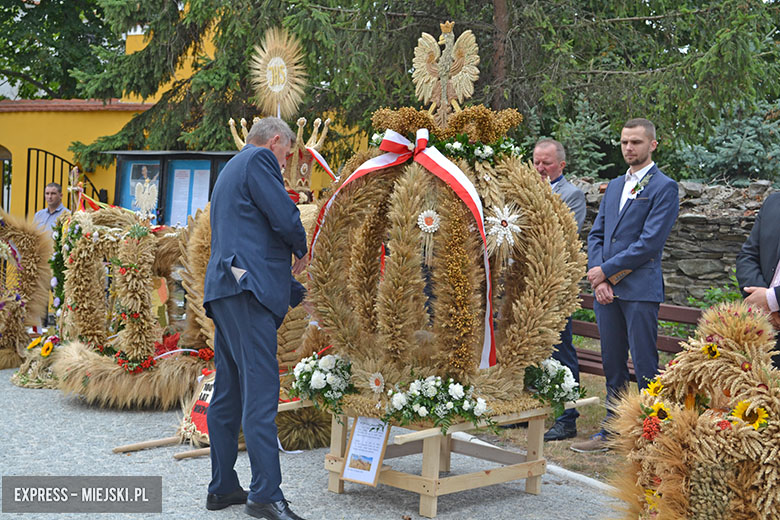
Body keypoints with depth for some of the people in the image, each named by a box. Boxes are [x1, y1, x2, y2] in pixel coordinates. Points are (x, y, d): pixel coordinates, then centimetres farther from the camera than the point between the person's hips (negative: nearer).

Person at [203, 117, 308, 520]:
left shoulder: (229, 171, 29)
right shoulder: (259, 160, -1)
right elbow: (286, 219, -13)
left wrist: (292, 288, 27)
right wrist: (301, 251, 8)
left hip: (222, 290, 10)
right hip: (249, 290, -10)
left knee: (228, 392, 12)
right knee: (260, 392, -13)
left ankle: (222, 487, 17)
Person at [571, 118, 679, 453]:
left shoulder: (664, 187, -4)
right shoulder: (614, 186, 19)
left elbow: (650, 242, -13)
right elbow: (596, 234, 15)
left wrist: (606, 270, -11)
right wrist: (598, 279, -1)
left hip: (640, 289, -7)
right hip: (607, 288, 7)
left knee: (645, 367, -4)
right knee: (612, 365, 12)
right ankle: (611, 433, 21)